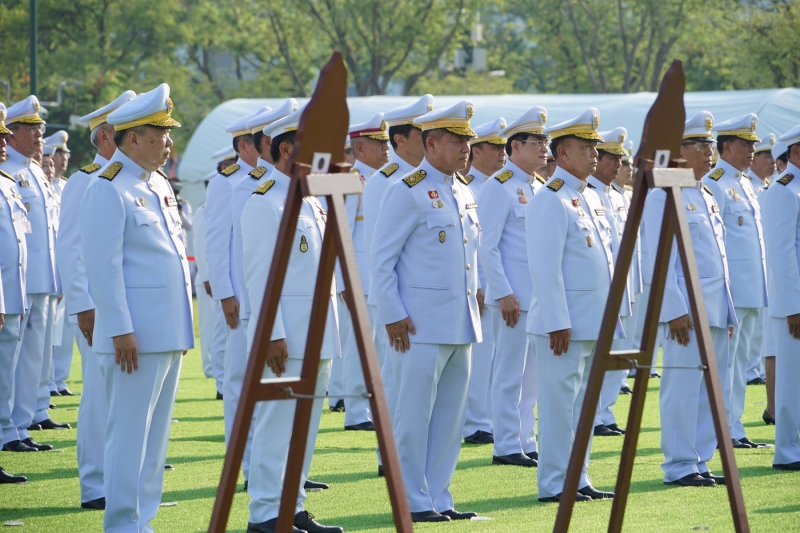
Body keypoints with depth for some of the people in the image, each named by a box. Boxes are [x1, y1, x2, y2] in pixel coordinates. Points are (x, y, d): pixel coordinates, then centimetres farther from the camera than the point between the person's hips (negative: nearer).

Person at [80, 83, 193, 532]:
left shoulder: (159, 185, 15)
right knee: (129, 433, -6)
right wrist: (121, 331, -20)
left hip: (170, 334, 9)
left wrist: (184, 326, 19)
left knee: (156, 435, 11)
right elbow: (103, 266, -17)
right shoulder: (109, 189, -12)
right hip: (136, 336, -9)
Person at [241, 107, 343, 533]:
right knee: (277, 422, -6)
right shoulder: (264, 203, -10)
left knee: (306, 425, 11)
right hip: (286, 335, -9)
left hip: (318, 335, 9)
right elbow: (259, 274, -15)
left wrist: (328, 329, 19)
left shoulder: (312, 202, 17)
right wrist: (273, 334, -20)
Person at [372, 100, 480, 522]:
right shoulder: (408, 192, -9)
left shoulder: (463, 193, 14)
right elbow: (381, 258, -10)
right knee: (414, 417, -2)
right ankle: (413, 503, 3)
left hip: (461, 326, 8)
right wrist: (393, 315, -14)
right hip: (421, 327, -8)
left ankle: (439, 499, 16)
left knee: (451, 417, 9)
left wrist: (474, 308, 16)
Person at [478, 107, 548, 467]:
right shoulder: (499, 188, -9)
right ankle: (506, 447, 2)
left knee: (532, 376, 10)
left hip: (541, 297, 8)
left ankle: (526, 442, 16)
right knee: (511, 376, -3)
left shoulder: (540, 188, 14)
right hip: (514, 298, -8)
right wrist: (504, 294, -18)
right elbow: (488, 248, -13)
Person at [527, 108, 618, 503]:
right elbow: (545, 268, -17)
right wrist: (558, 322, -20)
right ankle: (554, 484, 0)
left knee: (584, 403, 12)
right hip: (566, 326, -9)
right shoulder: (551, 201, -12)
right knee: (560, 404, -4)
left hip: (595, 323, 9)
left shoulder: (590, 198, 15)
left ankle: (578, 479, 17)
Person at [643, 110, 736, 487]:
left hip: (716, 310, 8)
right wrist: (676, 310, -18)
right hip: (687, 310, -8)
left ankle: (700, 462, 14)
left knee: (710, 389, 9)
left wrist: (728, 311, 18)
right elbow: (661, 258, -13)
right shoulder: (663, 197, -7)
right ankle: (680, 467, -1)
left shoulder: (707, 197, 18)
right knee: (683, 389, -5)